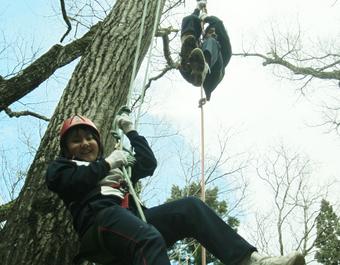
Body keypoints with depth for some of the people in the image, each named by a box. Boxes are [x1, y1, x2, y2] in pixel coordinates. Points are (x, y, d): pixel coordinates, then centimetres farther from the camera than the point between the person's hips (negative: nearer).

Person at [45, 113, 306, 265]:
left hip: (130, 218, 7)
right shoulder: (60, 167, 23)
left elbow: (148, 163, 31)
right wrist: (106, 163, 6)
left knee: (190, 207, -13)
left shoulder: (113, 166, 39)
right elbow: (70, 183, -2)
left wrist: (131, 132, 31)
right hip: (98, 220, -6)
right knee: (151, 240, -38)